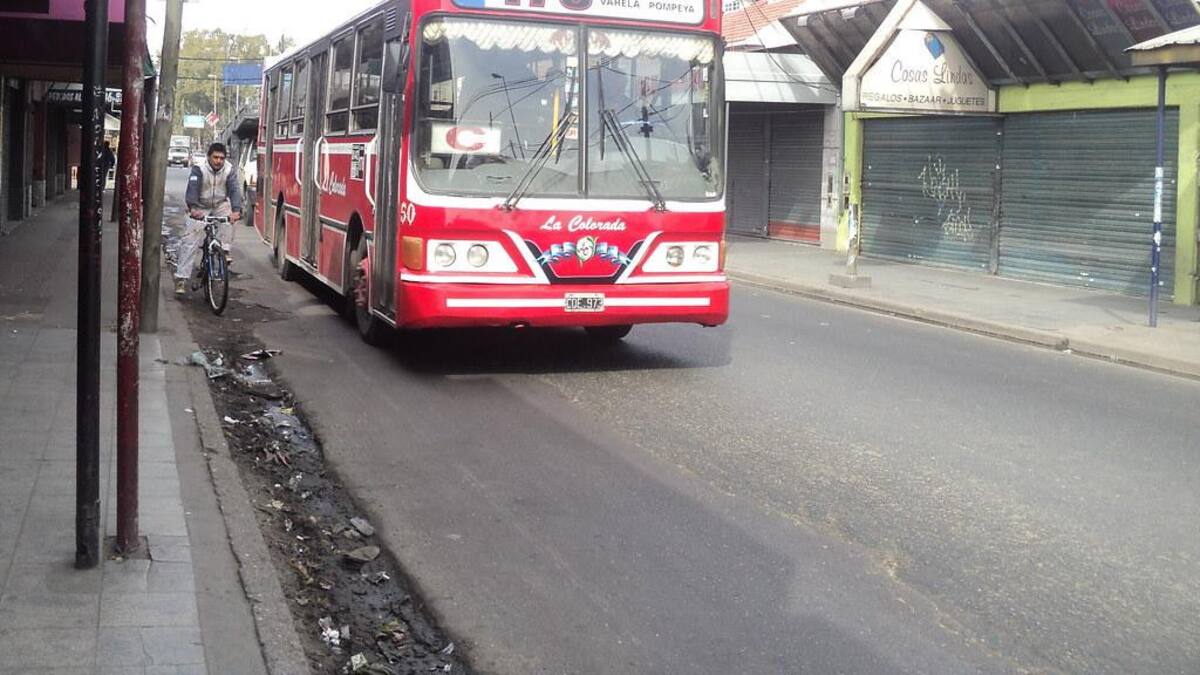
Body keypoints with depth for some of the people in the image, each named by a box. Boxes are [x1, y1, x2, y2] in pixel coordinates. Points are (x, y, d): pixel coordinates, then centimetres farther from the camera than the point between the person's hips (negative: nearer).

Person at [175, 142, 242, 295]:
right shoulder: (199, 169, -20)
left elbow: (234, 190, -23)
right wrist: (192, 208, -51)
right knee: (189, 241, -12)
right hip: (200, 208, -2)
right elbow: (192, 188, -32)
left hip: (220, 205, 2)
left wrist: (236, 210, -41)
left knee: (228, 213, -32)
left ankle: (224, 250, -20)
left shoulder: (229, 169, -13)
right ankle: (181, 278, -10)